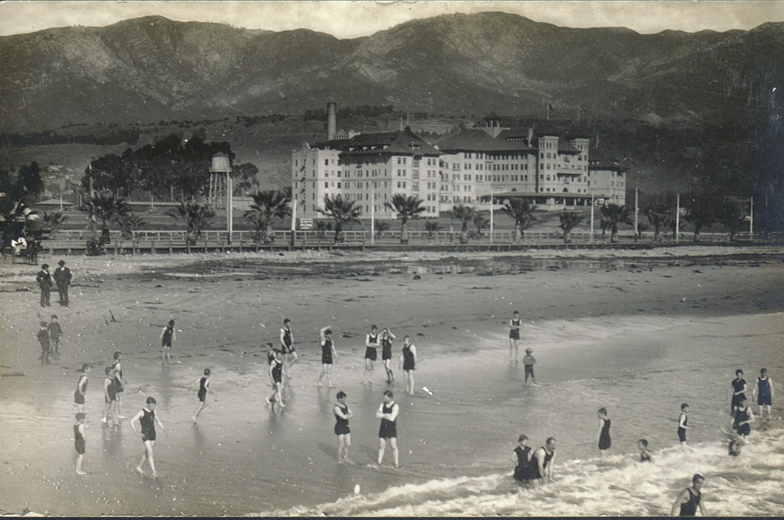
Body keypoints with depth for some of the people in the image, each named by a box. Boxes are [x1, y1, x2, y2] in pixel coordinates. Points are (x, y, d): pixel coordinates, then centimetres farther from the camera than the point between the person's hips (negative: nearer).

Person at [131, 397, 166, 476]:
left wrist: (164, 430, 11)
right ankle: (154, 471, -17)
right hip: (145, 435, -7)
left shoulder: (153, 412, 7)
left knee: (147, 453, 14)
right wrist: (138, 433, -20)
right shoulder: (142, 412, -13)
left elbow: (158, 421, 21)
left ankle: (139, 467, 32)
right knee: (150, 453, -14)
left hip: (152, 434, 7)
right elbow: (132, 422, -15)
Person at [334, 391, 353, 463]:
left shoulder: (346, 406, 8)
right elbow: (344, 417, -22)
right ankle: (339, 459, 17)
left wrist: (347, 416, -16)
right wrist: (349, 415, -4)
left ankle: (345, 457, 30)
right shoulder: (336, 408, -17)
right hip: (339, 428, -7)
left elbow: (351, 414, 5)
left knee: (348, 444, 11)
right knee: (341, 445, 0)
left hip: (346, 427, 7)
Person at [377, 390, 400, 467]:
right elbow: (377, 415, -4)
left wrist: (382, 415, -8)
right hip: (383, 428, 5)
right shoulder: (383, 405, 7)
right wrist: (386, 415, -15)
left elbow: (392, 418, -18)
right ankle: (379, 462, 17)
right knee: (381, 446, 9)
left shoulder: (395, 406, -10)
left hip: (392, 429, -5)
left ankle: (397, 463, -2)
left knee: (394, 447, -6)